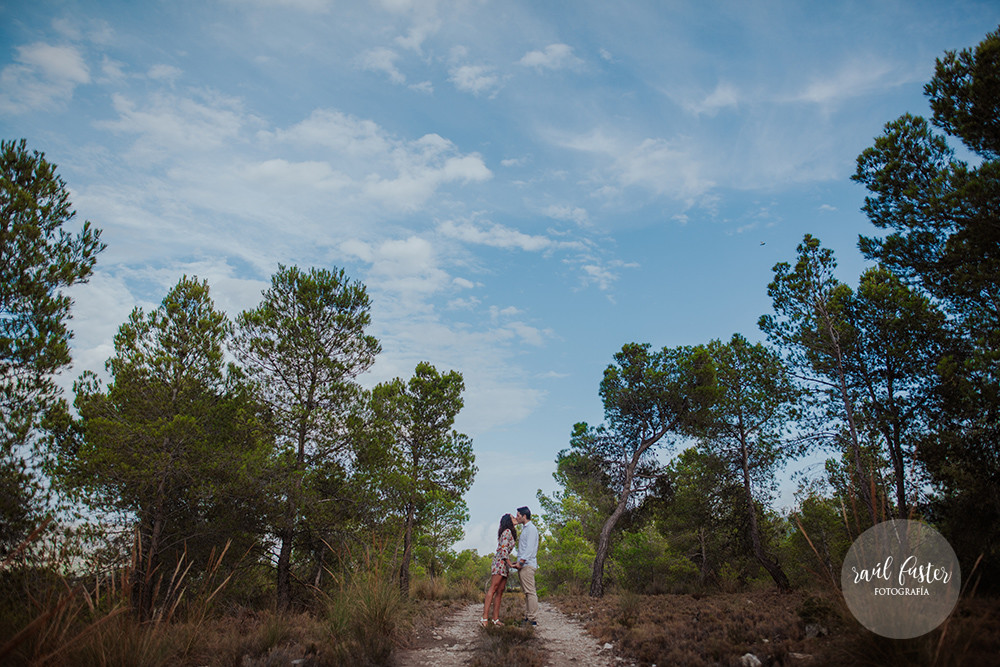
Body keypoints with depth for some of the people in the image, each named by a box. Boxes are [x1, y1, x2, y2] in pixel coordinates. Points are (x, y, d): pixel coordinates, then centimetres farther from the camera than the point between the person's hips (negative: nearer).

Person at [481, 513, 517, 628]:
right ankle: (485, 617, -20)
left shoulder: (509, 532, 23)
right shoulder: (507, 531, -5)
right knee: (493, 589, -15)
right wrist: (509, 562, -18)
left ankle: (496, 618, -1)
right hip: (500, 562, -9)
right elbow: (503, 548, -14)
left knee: (500, 591, 2)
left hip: (504, 564, 9)